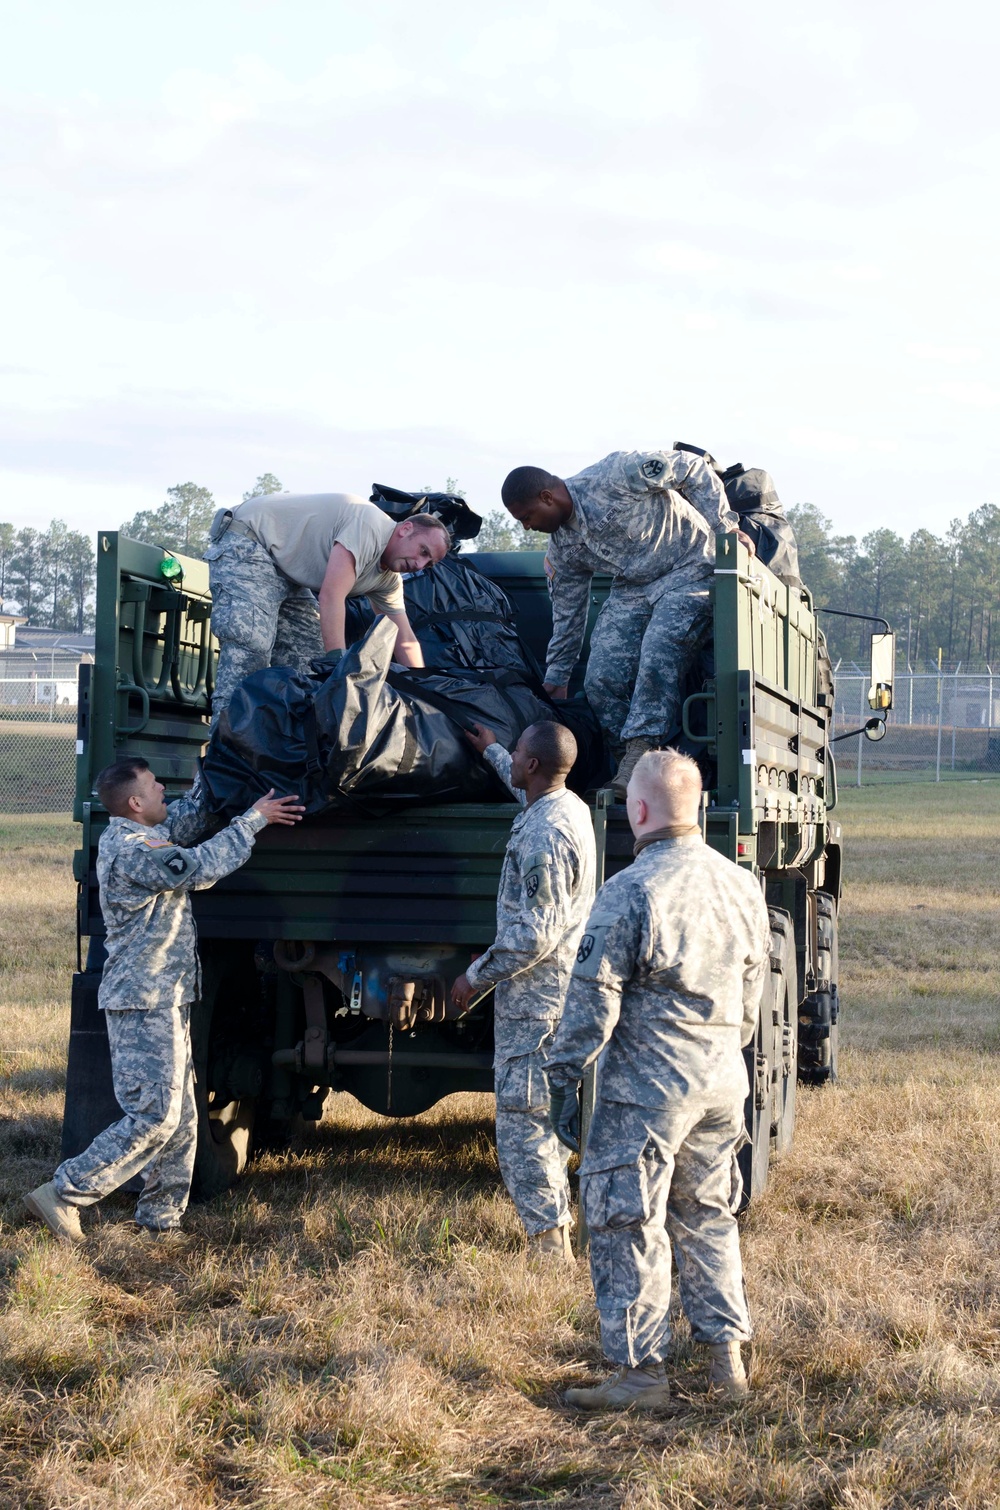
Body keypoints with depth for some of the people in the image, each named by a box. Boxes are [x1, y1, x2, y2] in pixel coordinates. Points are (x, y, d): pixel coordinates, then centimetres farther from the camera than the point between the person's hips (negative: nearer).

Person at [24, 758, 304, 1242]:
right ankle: (62, 1194, -8)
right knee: (153, 1116, -11)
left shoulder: (135, 837, 12)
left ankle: (160, 1219, 17)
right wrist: (254, 819, -11)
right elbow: (202, 867, -20)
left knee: (181, 1120, 11)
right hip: (144, 1005, -10)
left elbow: (186, 817, 24)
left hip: (165, 1002, 10)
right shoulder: (131, 852, -19)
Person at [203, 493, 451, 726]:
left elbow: (405, 641, 12)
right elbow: (331, 596, -32)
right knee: (247, 655, -25)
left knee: (308, 659, 2)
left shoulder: (389, 579, 6)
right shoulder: (371, 526, -24)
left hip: (287, 575, 11)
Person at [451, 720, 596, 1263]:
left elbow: (536, 934, -25)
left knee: (521, 1122, -7)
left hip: (533, 998, -10)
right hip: (557, 990, 10)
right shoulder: (571, 807, 8)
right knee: (544, 1118, 18)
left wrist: (476, 976, -15)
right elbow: (526, 788, 36)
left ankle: (548, 1247, -5)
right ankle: (557, 1225, 25)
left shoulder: (543, 835, -22)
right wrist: (491, 750, 49)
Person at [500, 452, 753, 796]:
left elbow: (694, 469, -14)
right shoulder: (561, 548, 2)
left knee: (657, 656, -30)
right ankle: (635, 778, -7)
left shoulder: (615, 476, -20)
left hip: (689, 570, -7)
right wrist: (556, 678, 19)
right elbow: (567, 612, 14)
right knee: (601, 680, -11)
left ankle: (641, 751, -32)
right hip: (632, 589, 7)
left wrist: (726, 528, -17)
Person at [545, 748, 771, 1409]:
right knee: (707, 1216, 18)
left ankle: (642, 1372, 6)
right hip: (722, 1083, 7)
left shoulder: (629, 892, -16)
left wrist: (565, 1081, -6)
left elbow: (593, 1003, -14)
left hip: (645, 1088, -7)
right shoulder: (743, 886, 6)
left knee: (629, 1228, 2)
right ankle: (727, 1355, 20)